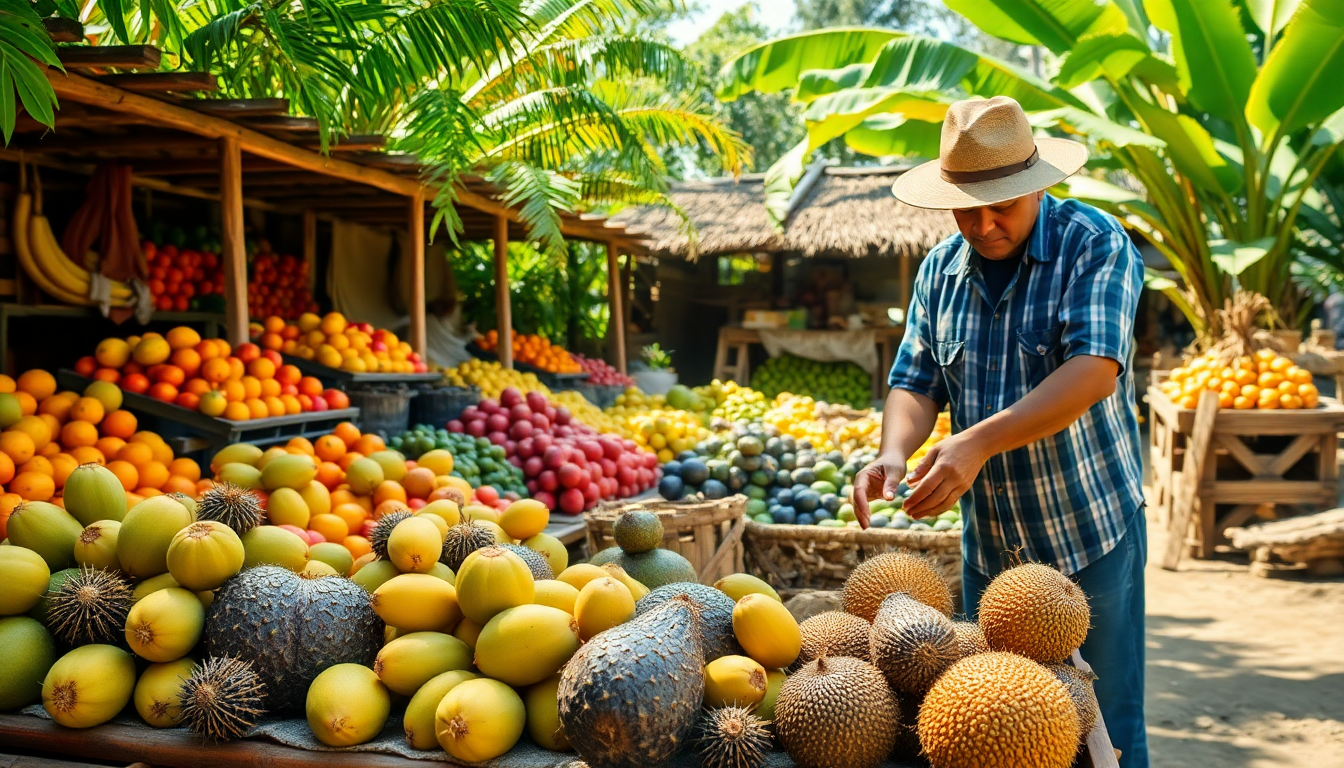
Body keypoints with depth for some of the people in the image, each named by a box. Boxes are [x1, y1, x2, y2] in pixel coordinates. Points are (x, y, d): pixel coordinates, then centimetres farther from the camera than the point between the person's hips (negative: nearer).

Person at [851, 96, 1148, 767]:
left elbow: (1095, 371, -26)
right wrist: (894, 452, -22)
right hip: (988, 543, 5)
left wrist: (977, 442, -35)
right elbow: (916, 382, 1)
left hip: (1091, 533, -5)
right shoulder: (940, 270, 3)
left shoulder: (1095, 244, -13)